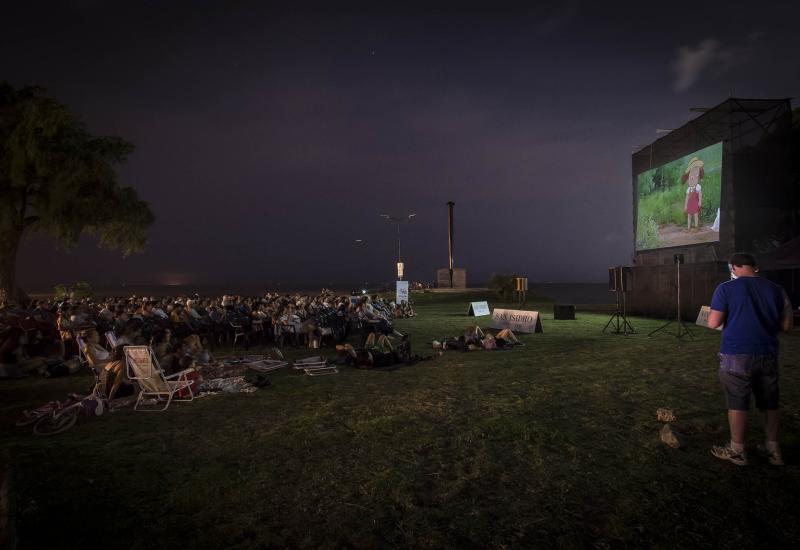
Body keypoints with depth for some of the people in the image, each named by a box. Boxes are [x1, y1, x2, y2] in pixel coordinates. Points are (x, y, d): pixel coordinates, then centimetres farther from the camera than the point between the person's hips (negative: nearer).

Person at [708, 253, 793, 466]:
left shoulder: (726, 288, -8)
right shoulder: (776, 289, 4)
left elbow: (713, 323, -11)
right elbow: (786, 326, 6)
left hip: (737, 354, -4)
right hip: (768, 354, 5)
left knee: (737, 403, 4)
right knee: (769, 403, 17)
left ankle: (737, 451, 14)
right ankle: (773, 450, 27)